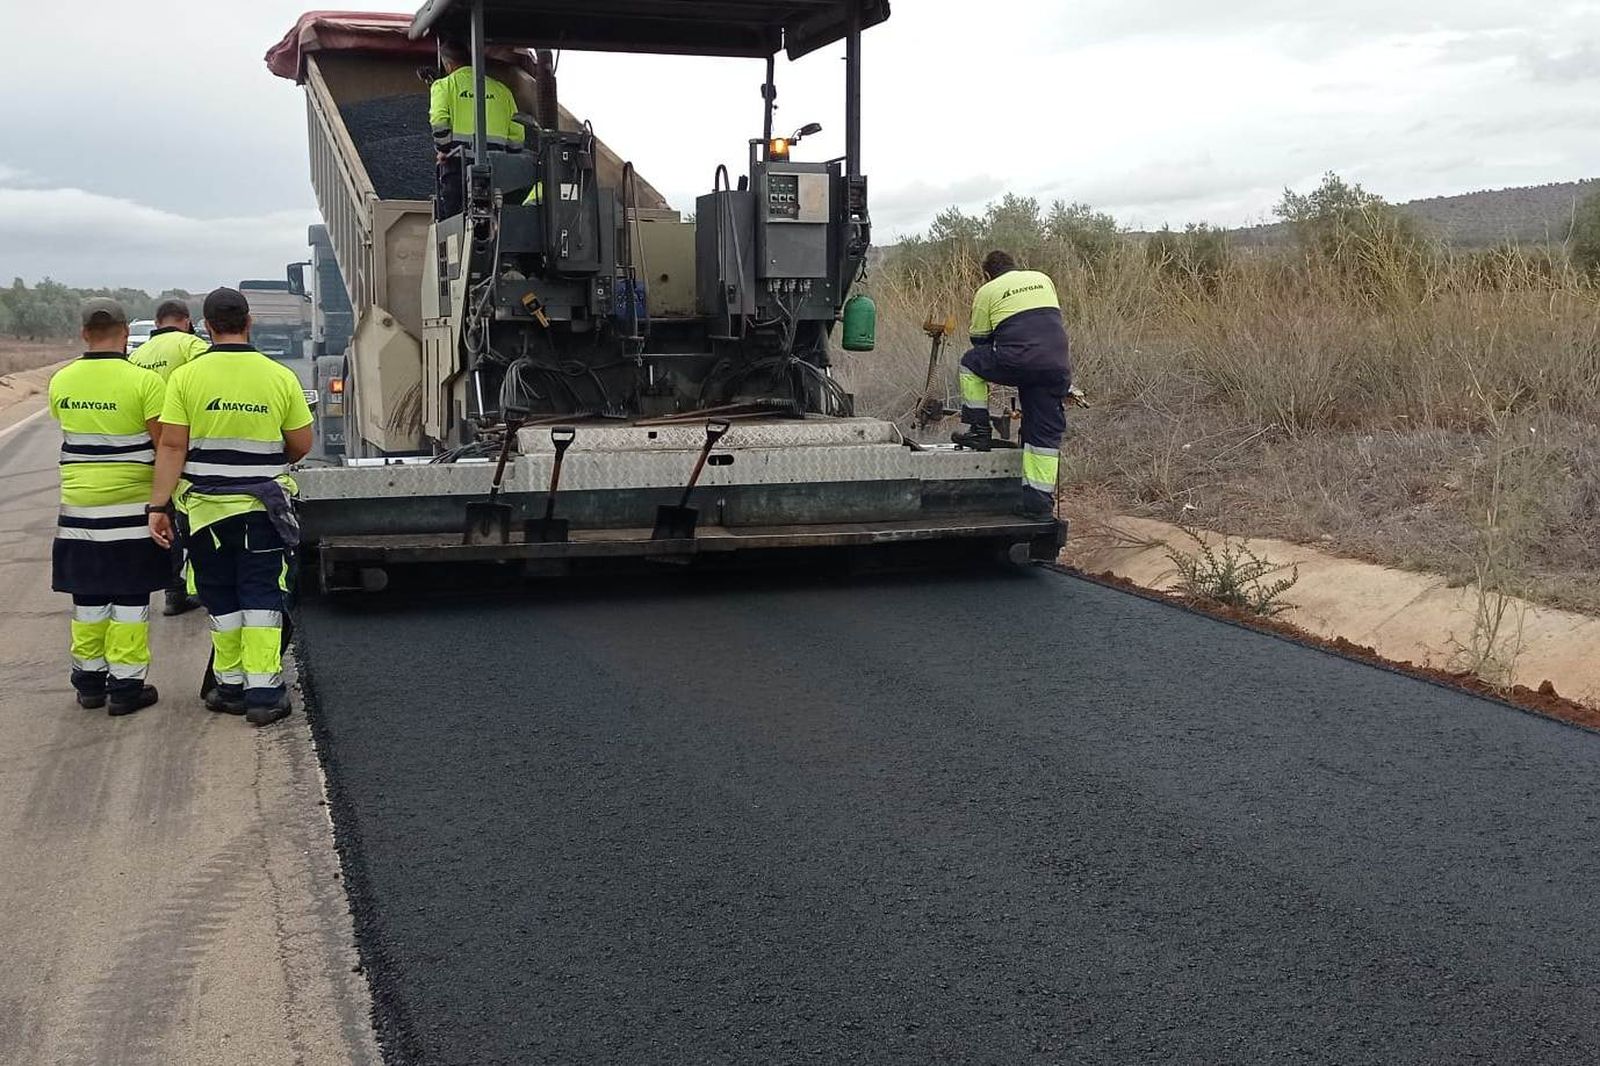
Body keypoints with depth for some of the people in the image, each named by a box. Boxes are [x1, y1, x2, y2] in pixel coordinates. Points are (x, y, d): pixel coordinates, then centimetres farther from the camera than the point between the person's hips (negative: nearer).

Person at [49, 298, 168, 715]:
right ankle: (126, 684, 6)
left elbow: (72, 430, 14)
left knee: (88, 598, 14)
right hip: (131, 507, -4)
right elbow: (165, 444, -12)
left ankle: (89, 680, 22)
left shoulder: (61, 382, 2)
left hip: (78, 508, 4)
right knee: (130, 599, 3)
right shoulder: (144, 381, -12)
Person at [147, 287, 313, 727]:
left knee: (222, 600, 12)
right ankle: (264, 691, 0)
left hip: (207, 508, 0)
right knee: (262, 598, 5)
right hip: (264, 506, 0)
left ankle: (231, 686, 18)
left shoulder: (186, 377, -6)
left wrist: (158, 505, -5)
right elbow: (301, 445, 2)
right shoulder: (280, 377, -4)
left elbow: (172, 448, -9)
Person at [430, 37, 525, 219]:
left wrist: (442, 151, -1)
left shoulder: (443, 85, 5)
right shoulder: (501, 89, 15)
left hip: (457, 164, -3)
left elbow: (439, 120, -12)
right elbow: (517, 133, 10)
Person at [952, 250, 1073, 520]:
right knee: (1046, 433, 8)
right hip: (1058, 364, 4)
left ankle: (979, 430, 19)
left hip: (1018, 362, -4)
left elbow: (980, 341, 20)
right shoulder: (1042, 279, 26)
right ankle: (1039, 503, 6)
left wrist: (990, 377, 37)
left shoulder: (987, 291, 14)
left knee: (970, 363, 22)